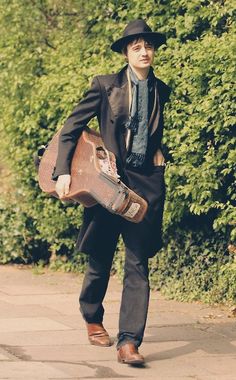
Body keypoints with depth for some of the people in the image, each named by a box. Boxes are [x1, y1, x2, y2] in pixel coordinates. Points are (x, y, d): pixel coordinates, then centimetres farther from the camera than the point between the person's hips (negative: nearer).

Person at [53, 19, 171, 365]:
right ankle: (93, 320, 35)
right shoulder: (106, 86, -2)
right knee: (100, 259, 9)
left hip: (146, 181, 2)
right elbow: (71, 128, -1)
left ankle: (128, 342, -9)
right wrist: (63, 172, -9)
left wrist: (157, 151, 7)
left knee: (138, 264, -6)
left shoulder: (161, 90, 9)